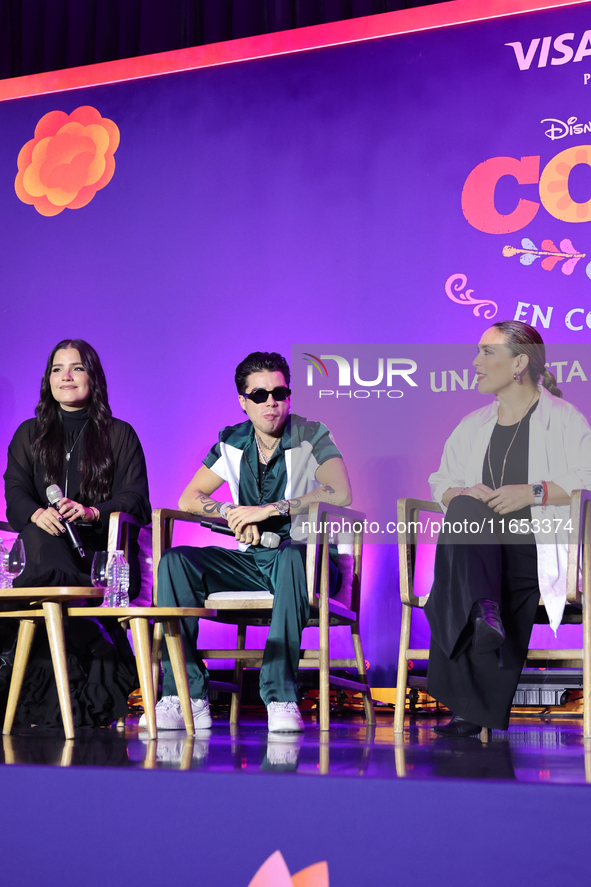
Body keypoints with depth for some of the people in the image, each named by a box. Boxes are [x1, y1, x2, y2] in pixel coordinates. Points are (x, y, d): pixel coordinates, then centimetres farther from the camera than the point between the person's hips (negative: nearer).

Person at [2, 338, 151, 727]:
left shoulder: (120, 435, 15)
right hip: (48, 541, 2)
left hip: (101, 546, -2)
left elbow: (135, 499, 3)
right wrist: (39, 514, -19)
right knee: (39, 538, -36)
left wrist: (92, 512, -18)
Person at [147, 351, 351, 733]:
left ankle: (281, 697, -41)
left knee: (290, 556, -40)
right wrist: (233, 512, -10)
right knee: (176, 562, -17)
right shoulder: (233, 443, 9)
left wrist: (268, 509, -21)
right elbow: (189, 499, 11)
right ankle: (187, 697, -23)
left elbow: (341, 494, -22)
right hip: (251, 560, 5)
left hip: (304, 560, -5)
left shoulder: (312, 436, -5)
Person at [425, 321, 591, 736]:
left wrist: (533, 492, -16)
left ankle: (479, 710, -31)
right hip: (479, 541, 4)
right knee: (466, 511, -33)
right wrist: (461, 493, -2)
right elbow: (442, 483, 22)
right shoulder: (473, 426, 25)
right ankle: (482, 612, -51)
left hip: (537, 547, -4)